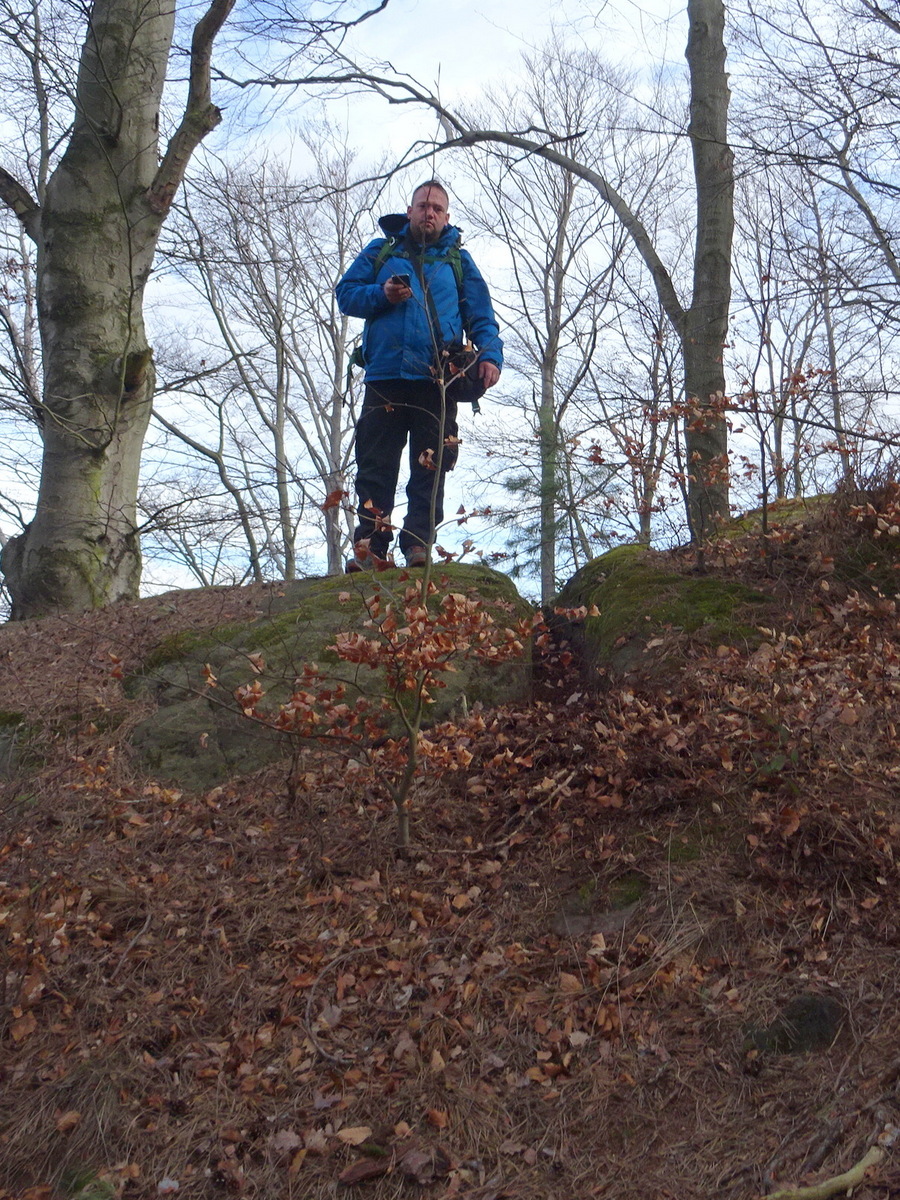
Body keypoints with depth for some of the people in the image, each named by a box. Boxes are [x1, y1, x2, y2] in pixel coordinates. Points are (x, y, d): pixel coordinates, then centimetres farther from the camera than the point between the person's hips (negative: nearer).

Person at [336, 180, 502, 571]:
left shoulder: (458, 259, 20)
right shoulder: (381, 250, 20)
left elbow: (481, 316, 12)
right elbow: (345, 293, 14)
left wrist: (490, 355, -6)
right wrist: (380, 294, -5)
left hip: (436, 381, 0)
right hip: (385, 377, 0)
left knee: (430, 469, -4)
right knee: (375, 466, -2)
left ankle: (418, 547, -3)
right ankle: (369, 550, 0)